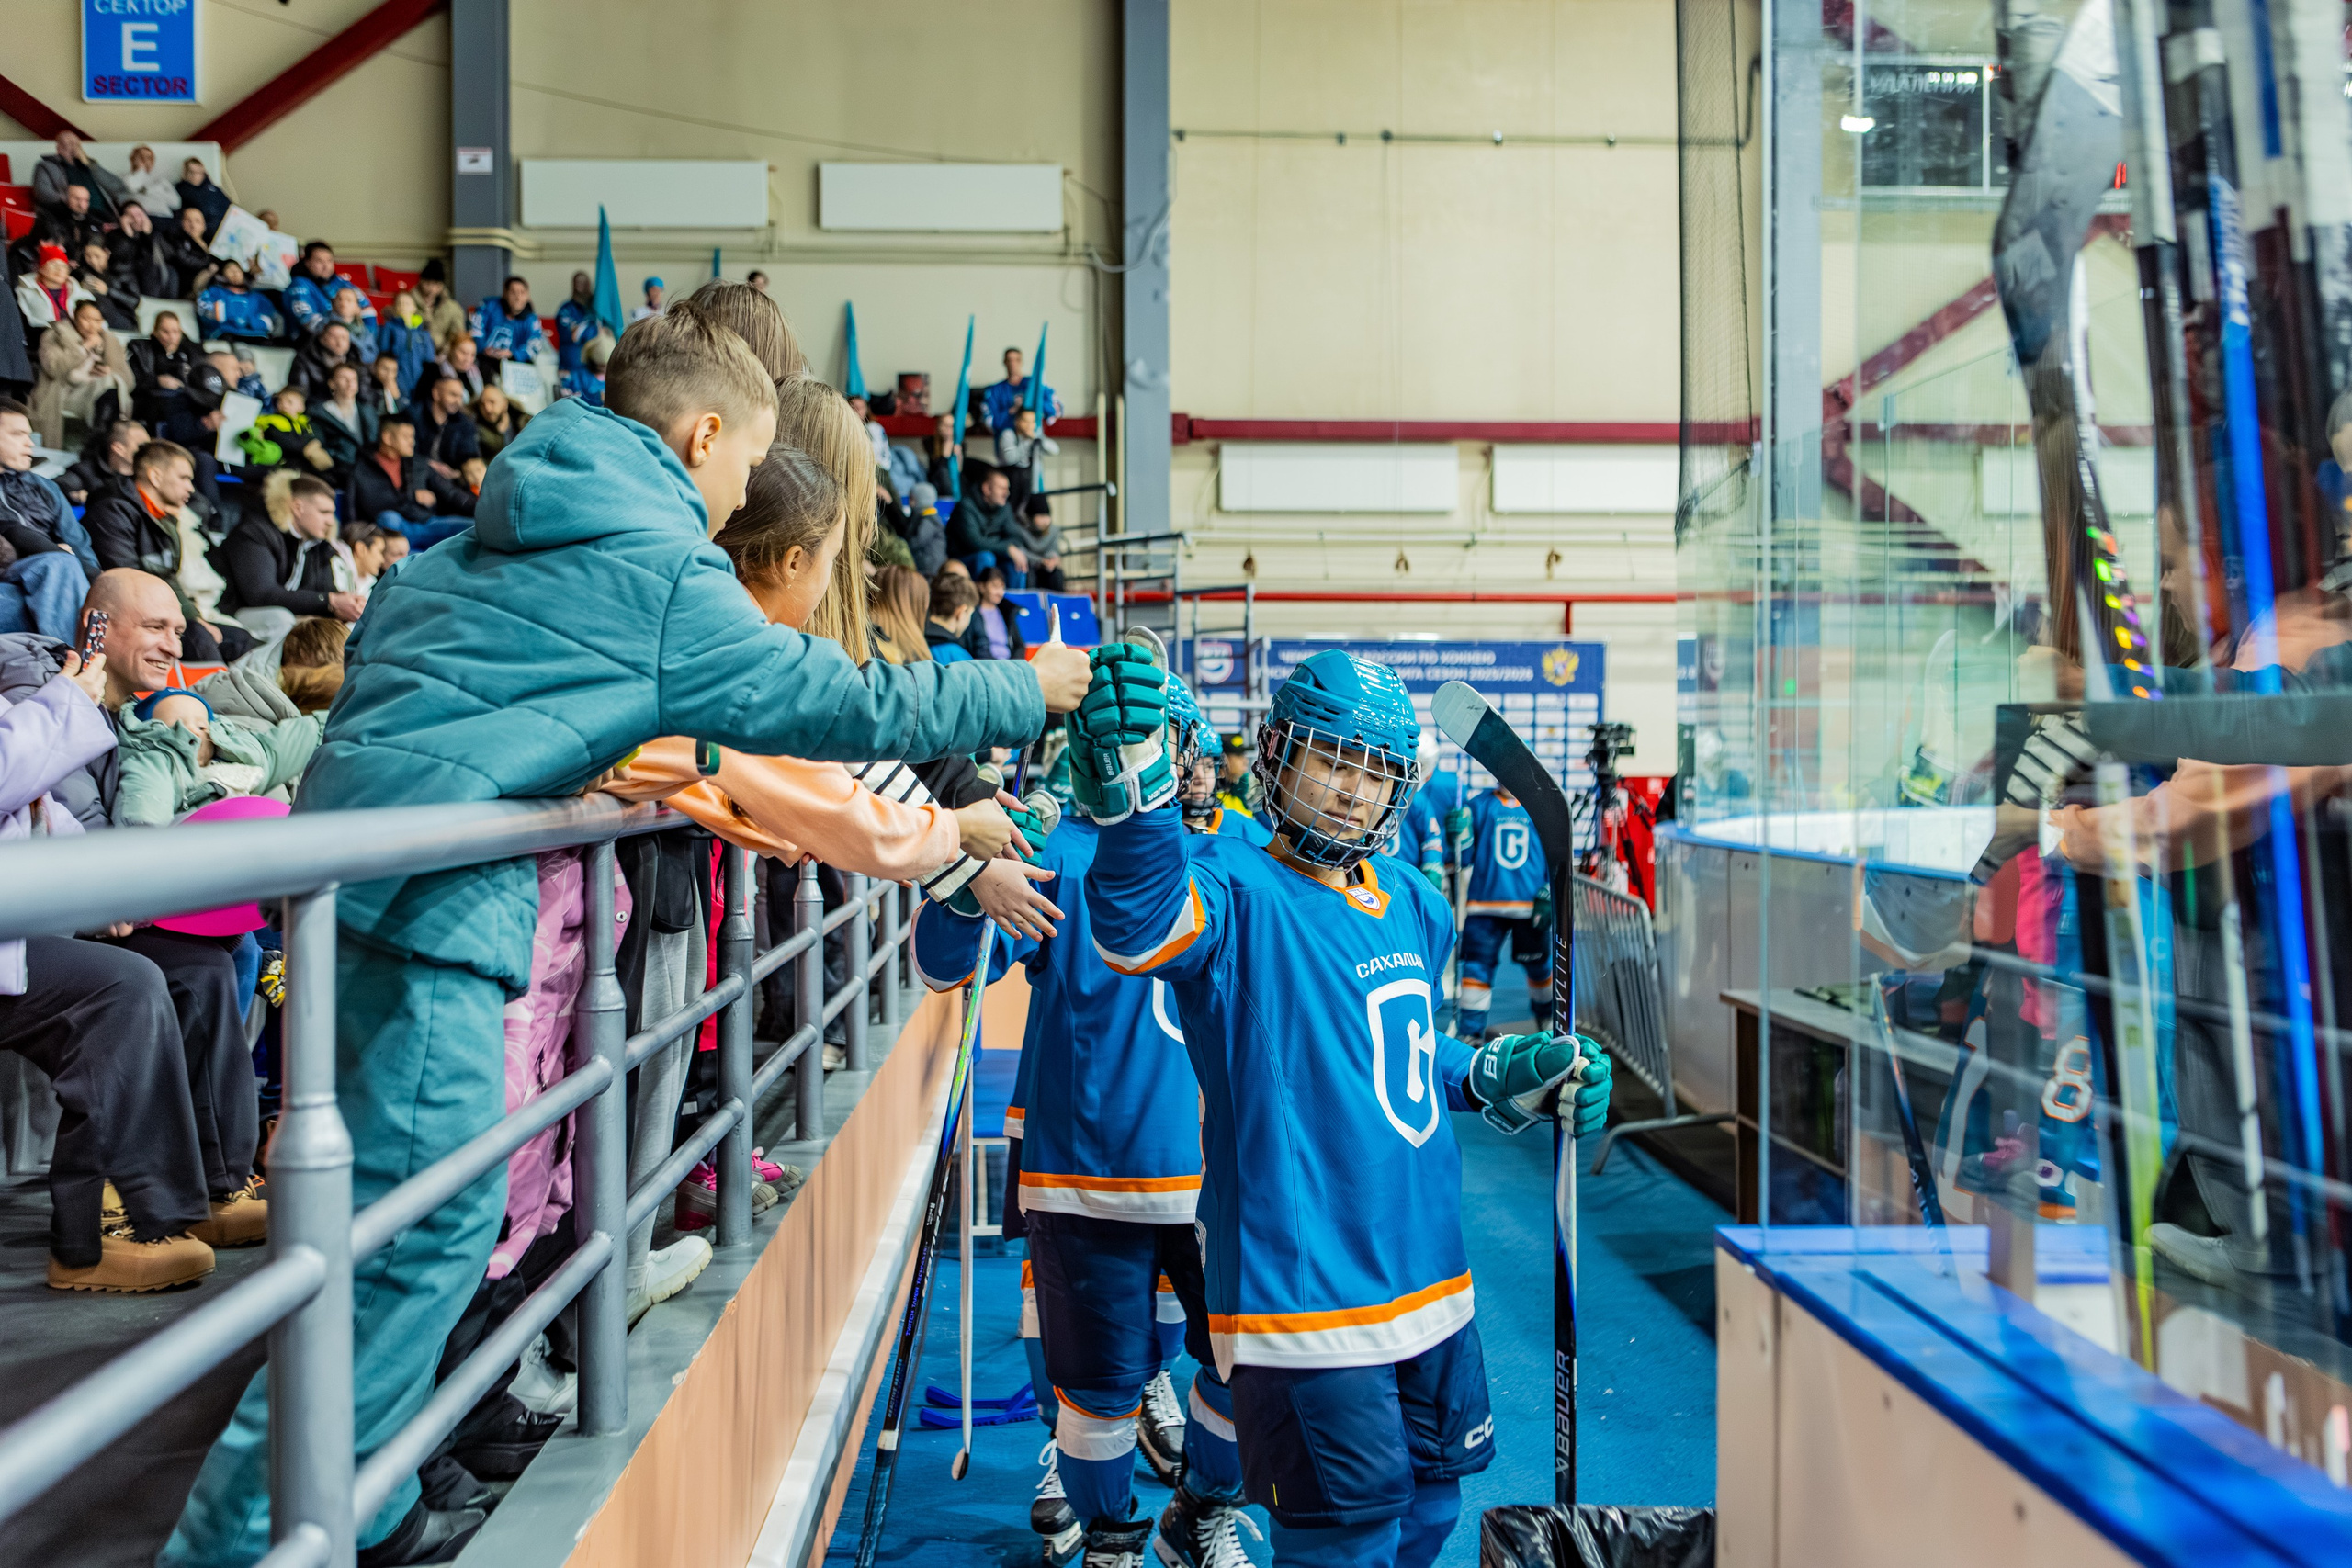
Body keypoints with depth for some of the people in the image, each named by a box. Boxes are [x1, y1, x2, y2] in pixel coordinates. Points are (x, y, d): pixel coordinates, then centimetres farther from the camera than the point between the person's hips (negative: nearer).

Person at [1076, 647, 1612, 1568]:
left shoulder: (1414, 907, 7)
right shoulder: (1236, 892, -16)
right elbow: (1142, 927, -40)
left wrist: (1504, 1079, 10)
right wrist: (1130, 792, -57)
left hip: (1430, 1285, 8)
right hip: (1306, 1302, -8)